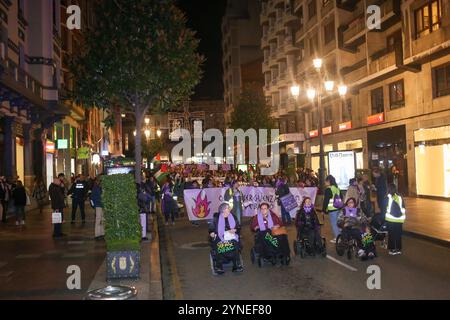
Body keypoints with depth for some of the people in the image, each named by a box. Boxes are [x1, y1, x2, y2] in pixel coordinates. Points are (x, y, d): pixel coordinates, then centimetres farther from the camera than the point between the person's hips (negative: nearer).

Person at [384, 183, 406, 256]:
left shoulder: (388, 197, -7)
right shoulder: (400, 197, 6)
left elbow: (386, 208, -7)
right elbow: (403, 208, 11)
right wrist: (403, 216, 19)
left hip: (390, 219, -3)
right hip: (400, 219, 4)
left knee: (391, 234, 6)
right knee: (398, 235, 12)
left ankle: (392, 249, 8)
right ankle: (398, 249, 18)